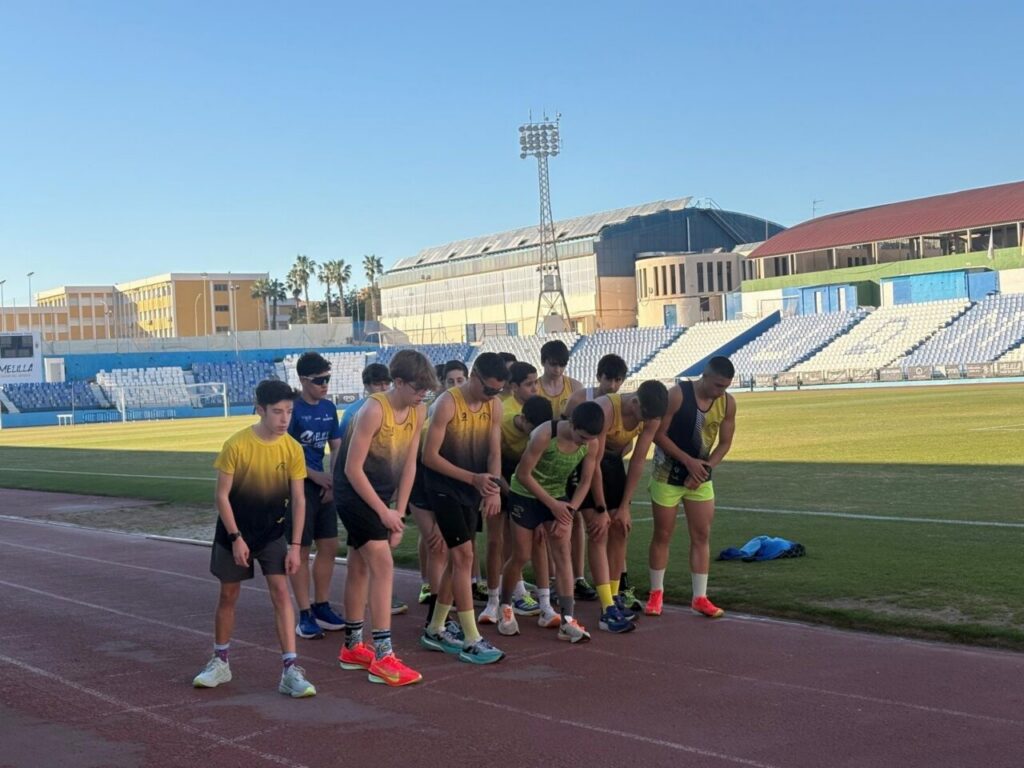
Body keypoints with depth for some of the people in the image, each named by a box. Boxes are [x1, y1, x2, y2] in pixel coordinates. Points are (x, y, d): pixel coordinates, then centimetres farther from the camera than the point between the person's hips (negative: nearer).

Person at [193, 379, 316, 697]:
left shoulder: (292, 449, -10)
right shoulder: (236, 445, -18)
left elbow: (298, 499, -5)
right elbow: (222, 495, -13)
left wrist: (295, 545, -8)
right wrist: (236, 538, -16)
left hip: (273, 532, 1)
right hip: (235, 532, -1)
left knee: (281, 592, -8)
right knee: (228, 595, 10)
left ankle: (290, 671, -7)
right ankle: (220, 662, 27)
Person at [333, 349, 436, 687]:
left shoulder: (419, 411, -3)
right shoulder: (374, 410, -25)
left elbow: (409, 464, 1)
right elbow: (352, 469, -23)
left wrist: (398, 513, -3)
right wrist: (384, 512, -18)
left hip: (378, 495, 8)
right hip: (354, 492, -8)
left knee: (361, 566, 16)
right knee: (383, 565, -15)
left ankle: (353, 648, 27)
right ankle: (383, 658, -15)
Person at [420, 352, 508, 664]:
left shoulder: (494, 405, 0)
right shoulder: (448, 403, -19)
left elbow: (494, 451, -1)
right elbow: (430, 456, -19)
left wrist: (494, 488, -19)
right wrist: (473, 478, -24)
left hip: (472, 489, 7)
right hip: (444, 487, -7)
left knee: (458, 559, 12)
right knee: (464, 555, -11)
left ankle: (435, 630, 25)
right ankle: (472, 641, -9)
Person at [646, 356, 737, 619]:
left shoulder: (728, 403, -5)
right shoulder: (677, 395, -19)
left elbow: (724, 443, 2)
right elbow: (658, 434, -17)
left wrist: (705, 467, -13)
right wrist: (688, 461, -23)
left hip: (700, 477, 4)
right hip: (668, 474, -4)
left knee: (702, 536, 2)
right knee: (662, 535, 4)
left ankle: (700, 597, 8)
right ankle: (656, 593, 16)